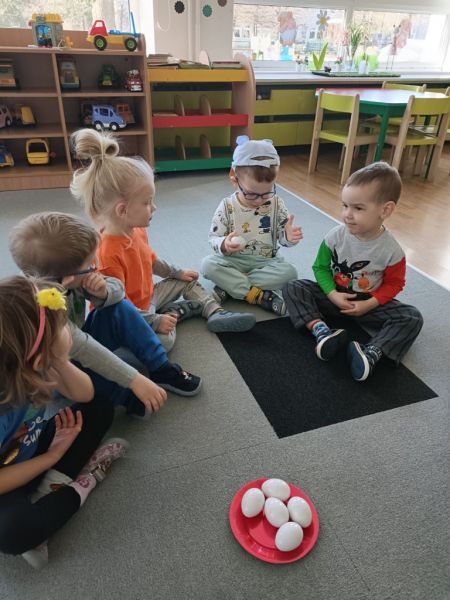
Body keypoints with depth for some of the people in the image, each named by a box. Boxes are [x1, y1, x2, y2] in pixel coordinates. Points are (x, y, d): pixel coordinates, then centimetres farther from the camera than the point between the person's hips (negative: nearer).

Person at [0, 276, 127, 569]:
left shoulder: (30, 367, -21)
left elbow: (86, 395, -11)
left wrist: (61, 363, -30)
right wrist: (53, 455, -15)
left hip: (33, 450, 7)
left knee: (101, 410, -1)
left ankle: (51, 486, -10)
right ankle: (83, 484, -9)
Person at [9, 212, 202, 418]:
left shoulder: (63, 277, -17)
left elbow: (117, 288, -8)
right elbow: (82, 349, -38)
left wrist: (102, 292, -31)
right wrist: (135, 381, -39)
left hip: (80, 341, 7)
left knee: (120, 308, -11)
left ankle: (161, 368, -9)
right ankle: (131, 396, -8)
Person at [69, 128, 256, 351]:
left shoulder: (136, 230, -4)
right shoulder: (107, 255, -34)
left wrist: (178, 273, 24)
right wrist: (155, 322, -27)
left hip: (147, 298, 10)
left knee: (187, 281, 16)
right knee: (165, 340, -31)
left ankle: (216, 314, 5)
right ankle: (174, 312, -3)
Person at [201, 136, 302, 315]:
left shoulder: (276, 204, -5)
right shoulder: (227, 206, -9)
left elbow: (282, 237, -2)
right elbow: (214, 238, -6)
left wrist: (288, 237, -28)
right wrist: (224, 245, -30)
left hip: (266, 262, 1)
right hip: (233, 261, -1)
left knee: (289, 272, -27)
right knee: (208, 265, -27)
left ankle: (229, 287, -23)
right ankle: (260, 295, -29)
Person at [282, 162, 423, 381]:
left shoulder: (391, 250, -18)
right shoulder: (335, 236, -16)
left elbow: (394, 284, -5)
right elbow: (320, 267, -5)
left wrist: (369, 305, -20)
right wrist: (332, 294, -21)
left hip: (369, 302, -1)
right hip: (334, 296, 1)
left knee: (413, 318, -22)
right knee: (292, 288, -19)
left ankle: (372, 353, -36)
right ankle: (320, 330, -36)